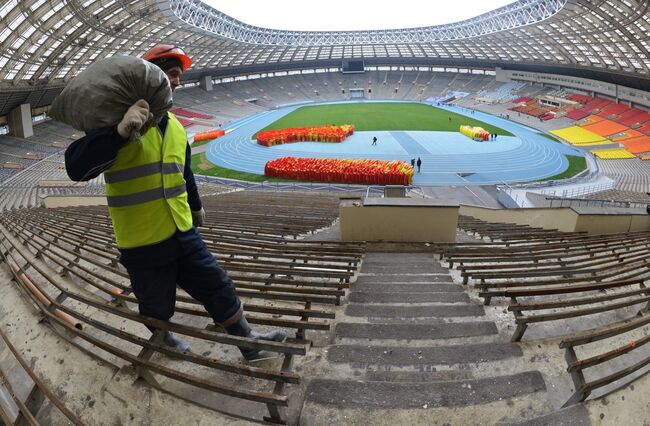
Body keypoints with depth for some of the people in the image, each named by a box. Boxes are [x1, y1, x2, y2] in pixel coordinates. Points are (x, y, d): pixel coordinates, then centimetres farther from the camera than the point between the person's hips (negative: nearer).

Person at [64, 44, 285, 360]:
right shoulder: (116, 120, -12)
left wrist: (196, 206, 37)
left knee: (219, 289, 9)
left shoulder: (174, 125, 9)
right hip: (142, 244, -5)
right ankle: (162, 338, 48)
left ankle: (248, 343, 27)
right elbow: (76, 168, -25)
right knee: (158, 306, 15)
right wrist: (120, 131, -39)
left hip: (182, 233, 6)